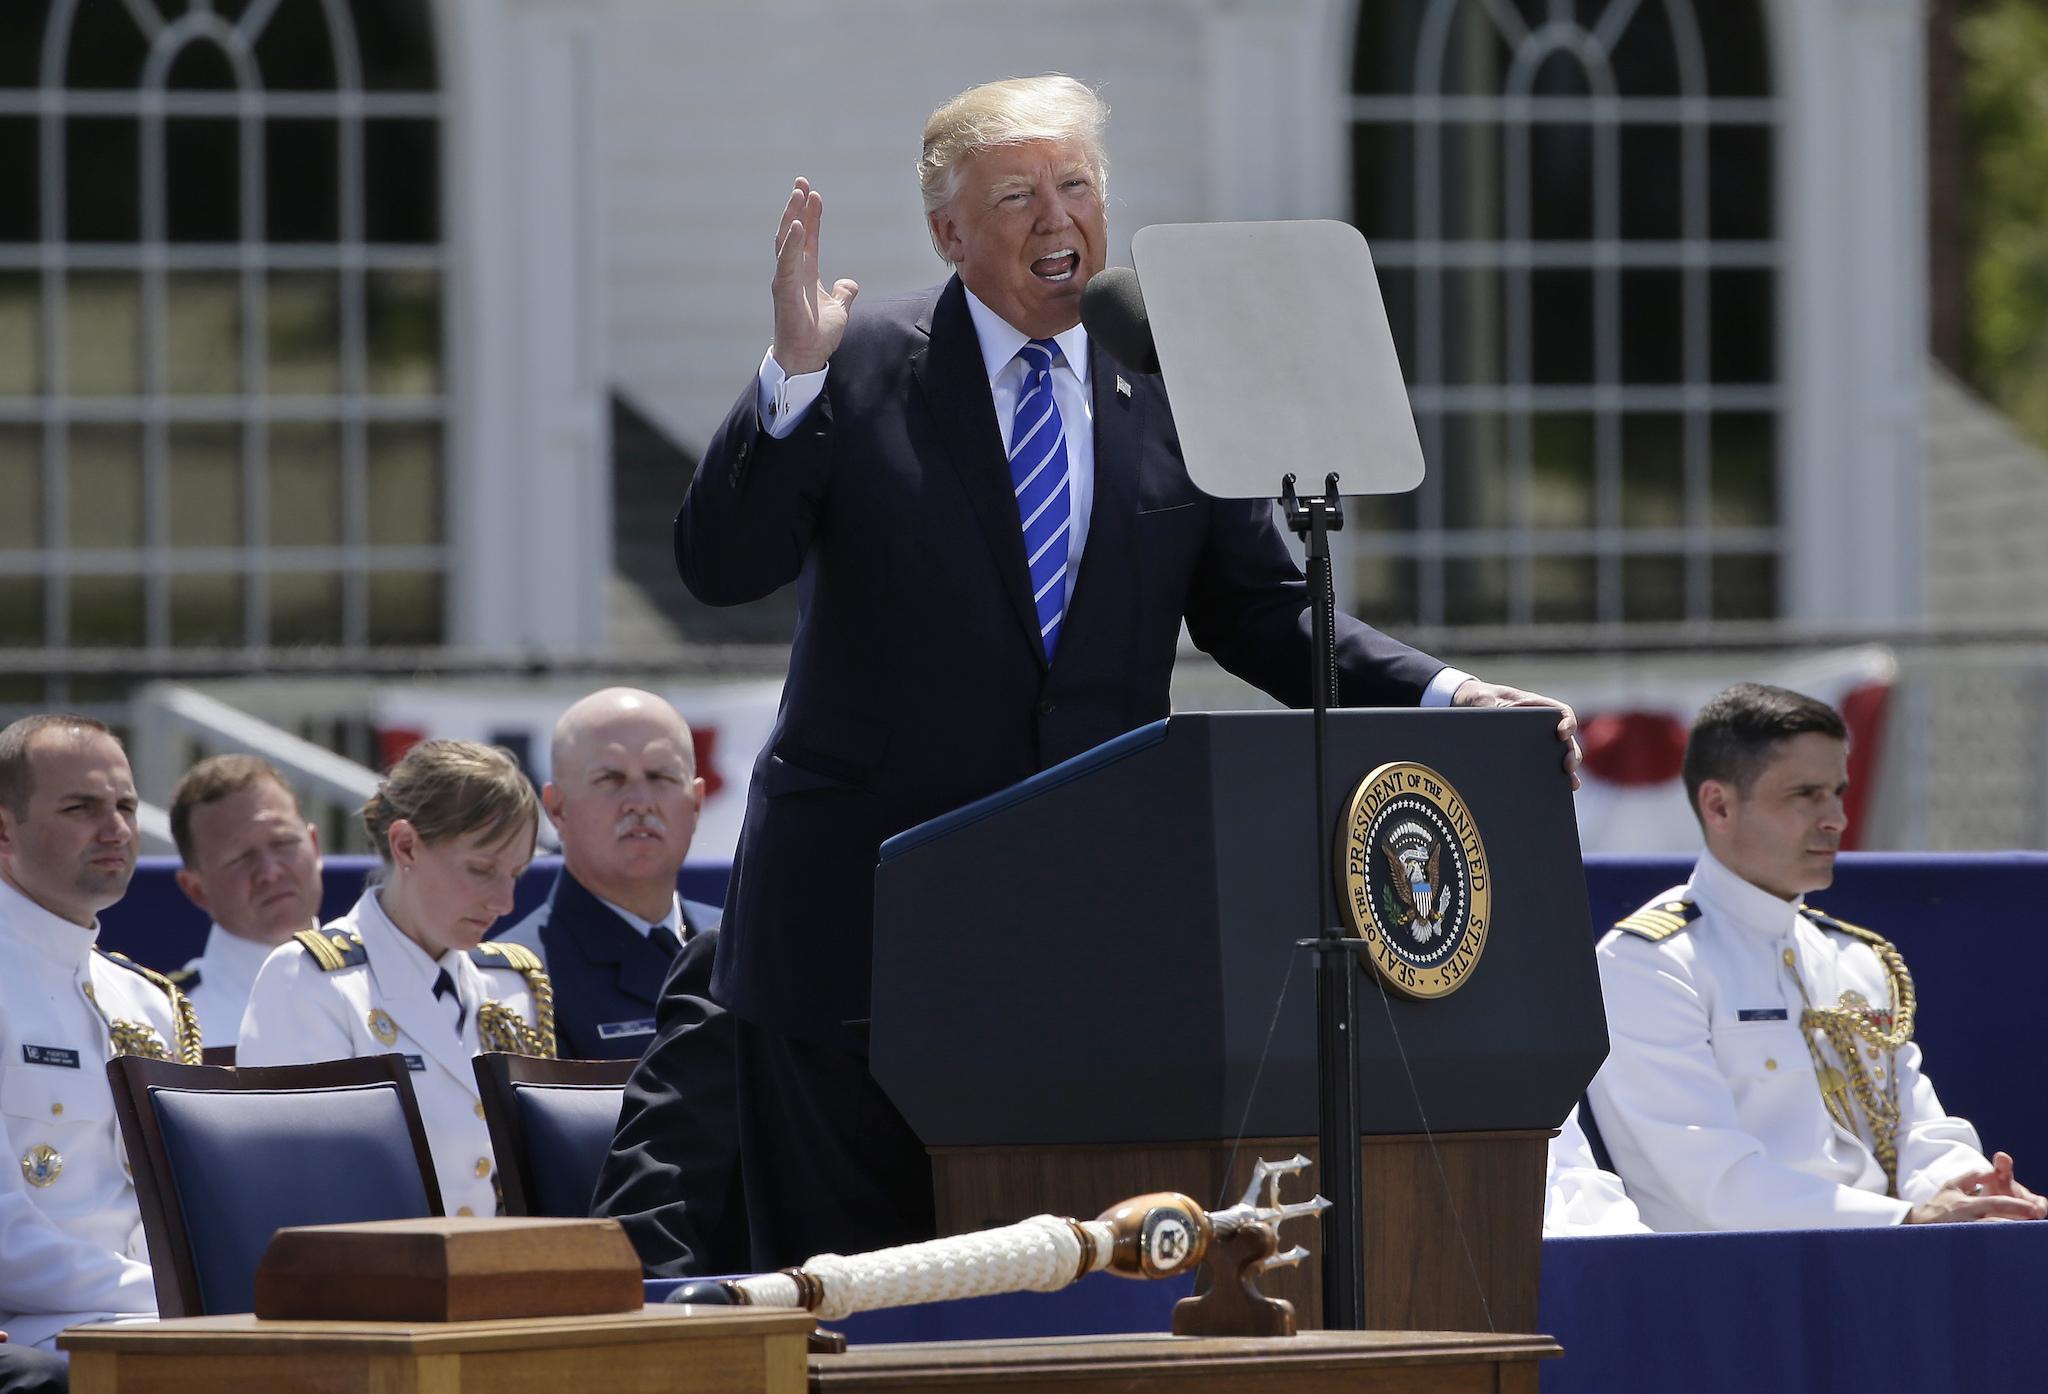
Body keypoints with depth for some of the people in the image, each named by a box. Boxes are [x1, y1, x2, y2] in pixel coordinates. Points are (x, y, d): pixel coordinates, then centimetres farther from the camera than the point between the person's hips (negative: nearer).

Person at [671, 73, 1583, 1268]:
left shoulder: (1170, 390, 8)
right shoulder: (860, 368, 0)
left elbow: (1262, 612, 11)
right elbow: (722, 566, -7)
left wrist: (1445, 699, -3)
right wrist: (794, 376, -21)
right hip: (866, 926, -2)